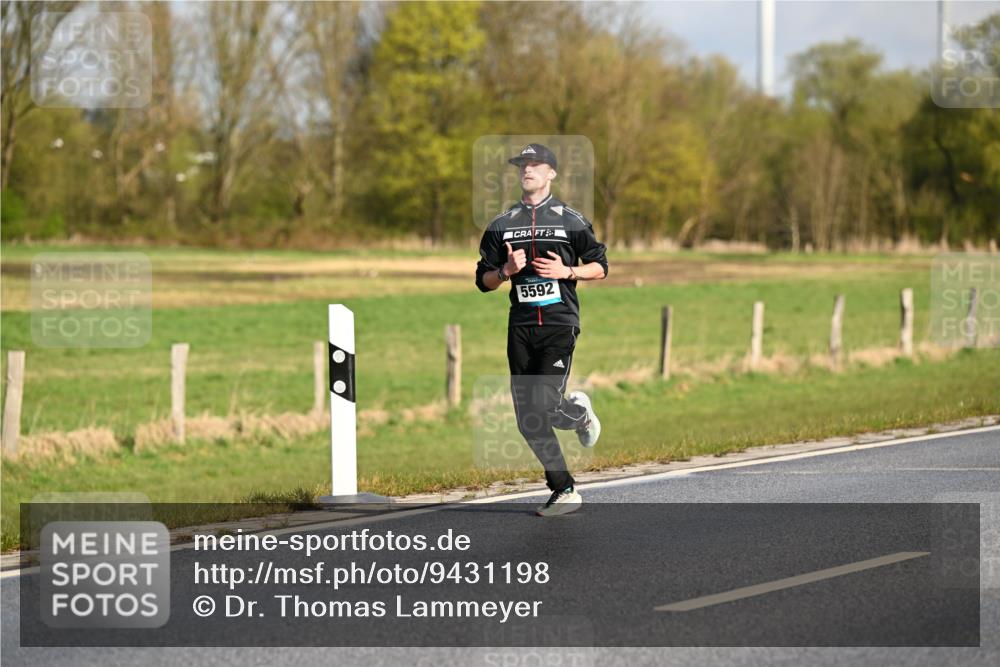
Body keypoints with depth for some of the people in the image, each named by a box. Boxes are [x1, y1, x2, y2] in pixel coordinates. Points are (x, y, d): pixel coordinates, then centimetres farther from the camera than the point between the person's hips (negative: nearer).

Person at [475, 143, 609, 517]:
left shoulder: (571, 220, 5)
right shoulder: (502, 225, 13)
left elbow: (600, 267, 9)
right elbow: (484, 281, 14)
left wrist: (567, 271, -8)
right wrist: (506, 270, -6)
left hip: (559, 323, -4)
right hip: (521, 327, 4)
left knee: (542, 407, -19)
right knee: (528, 421, -1)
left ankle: (580, 412, 16)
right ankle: (564, 491, 9)